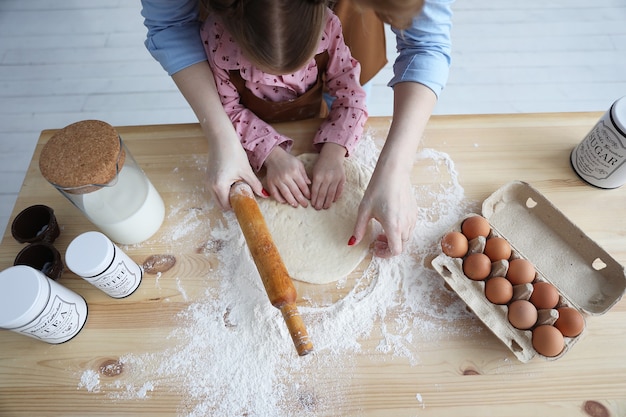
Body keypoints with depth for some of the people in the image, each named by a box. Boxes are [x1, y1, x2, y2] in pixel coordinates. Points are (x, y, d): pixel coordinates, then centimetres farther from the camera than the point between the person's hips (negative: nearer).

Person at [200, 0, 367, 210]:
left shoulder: (326, 26, -29)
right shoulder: (216, 37, -32)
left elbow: (350, 94, -19)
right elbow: (227, 109, -20)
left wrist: (333, 153, -34)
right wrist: (271, 154, -35)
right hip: (257, 133, 0)